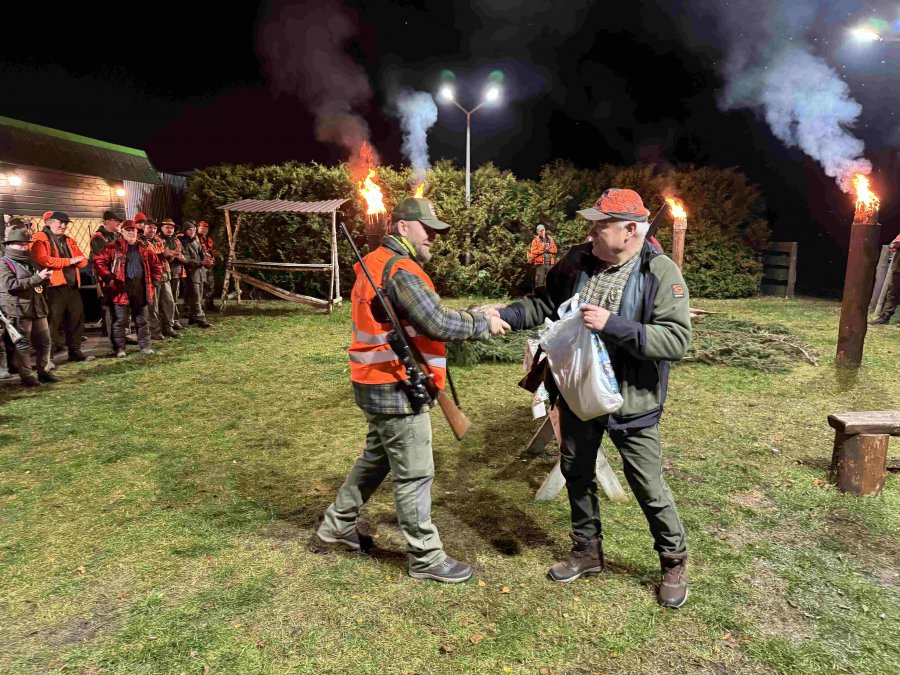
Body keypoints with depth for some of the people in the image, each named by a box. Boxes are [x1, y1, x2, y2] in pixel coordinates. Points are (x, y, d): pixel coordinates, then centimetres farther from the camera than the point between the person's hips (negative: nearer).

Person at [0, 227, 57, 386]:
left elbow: (41, 282, 29)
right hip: (19, 310, -7)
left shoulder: (30, 261, 19)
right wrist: (36, 278, -23)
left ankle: (43, 371, 20)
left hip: (38, 307, 8)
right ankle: (26, 376, 3)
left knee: (44, 341, 10)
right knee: (23, 344, -3)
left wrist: (45, 279, 4)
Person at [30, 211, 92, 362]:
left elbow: (83, 260, 17)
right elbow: (43, 260, -20)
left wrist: (77, 260, -8)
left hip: (73, 287, 7)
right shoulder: (40, 239, -4)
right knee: (52, 322, -4)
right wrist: (68, 261, -15)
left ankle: (75, 351, 22)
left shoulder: (69, 241, 20)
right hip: (53, 287, -7)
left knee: (76, 320, 11)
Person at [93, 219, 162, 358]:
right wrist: (108, 277, -14)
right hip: (121, 289, -4)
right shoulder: (113, 247, 0)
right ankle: (120, 348, 11)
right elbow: (99, 261, -6)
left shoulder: (143, 248, 13)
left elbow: (156, 265, 20)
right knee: (120, 320, 2)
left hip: (140, 290, 4)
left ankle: (145, 346, 18)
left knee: (142, 319, 10)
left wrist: (154, 281, 10)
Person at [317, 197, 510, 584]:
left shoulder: (376, 262, 13)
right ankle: (426, 559, 15)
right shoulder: (400, 270, -20)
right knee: (414, 475, 1)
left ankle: (338, 524, 40)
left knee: (377, 458, 25)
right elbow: (437, 323, -26)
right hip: (396, 390, -10)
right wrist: (483, 324, -13)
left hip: (379, 384, 10)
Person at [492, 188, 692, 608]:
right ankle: (588, 551, 42)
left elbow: (677, 338, -23)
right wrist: (503, 315, -7)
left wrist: (612, 325, -31)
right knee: (577, 474, 19)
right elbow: (543, 304, 8)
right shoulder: (578, 262, -3)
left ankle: (674, 563, 33)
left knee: (649, 487, 7)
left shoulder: (661, 273, -17)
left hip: (630, 401, -5)